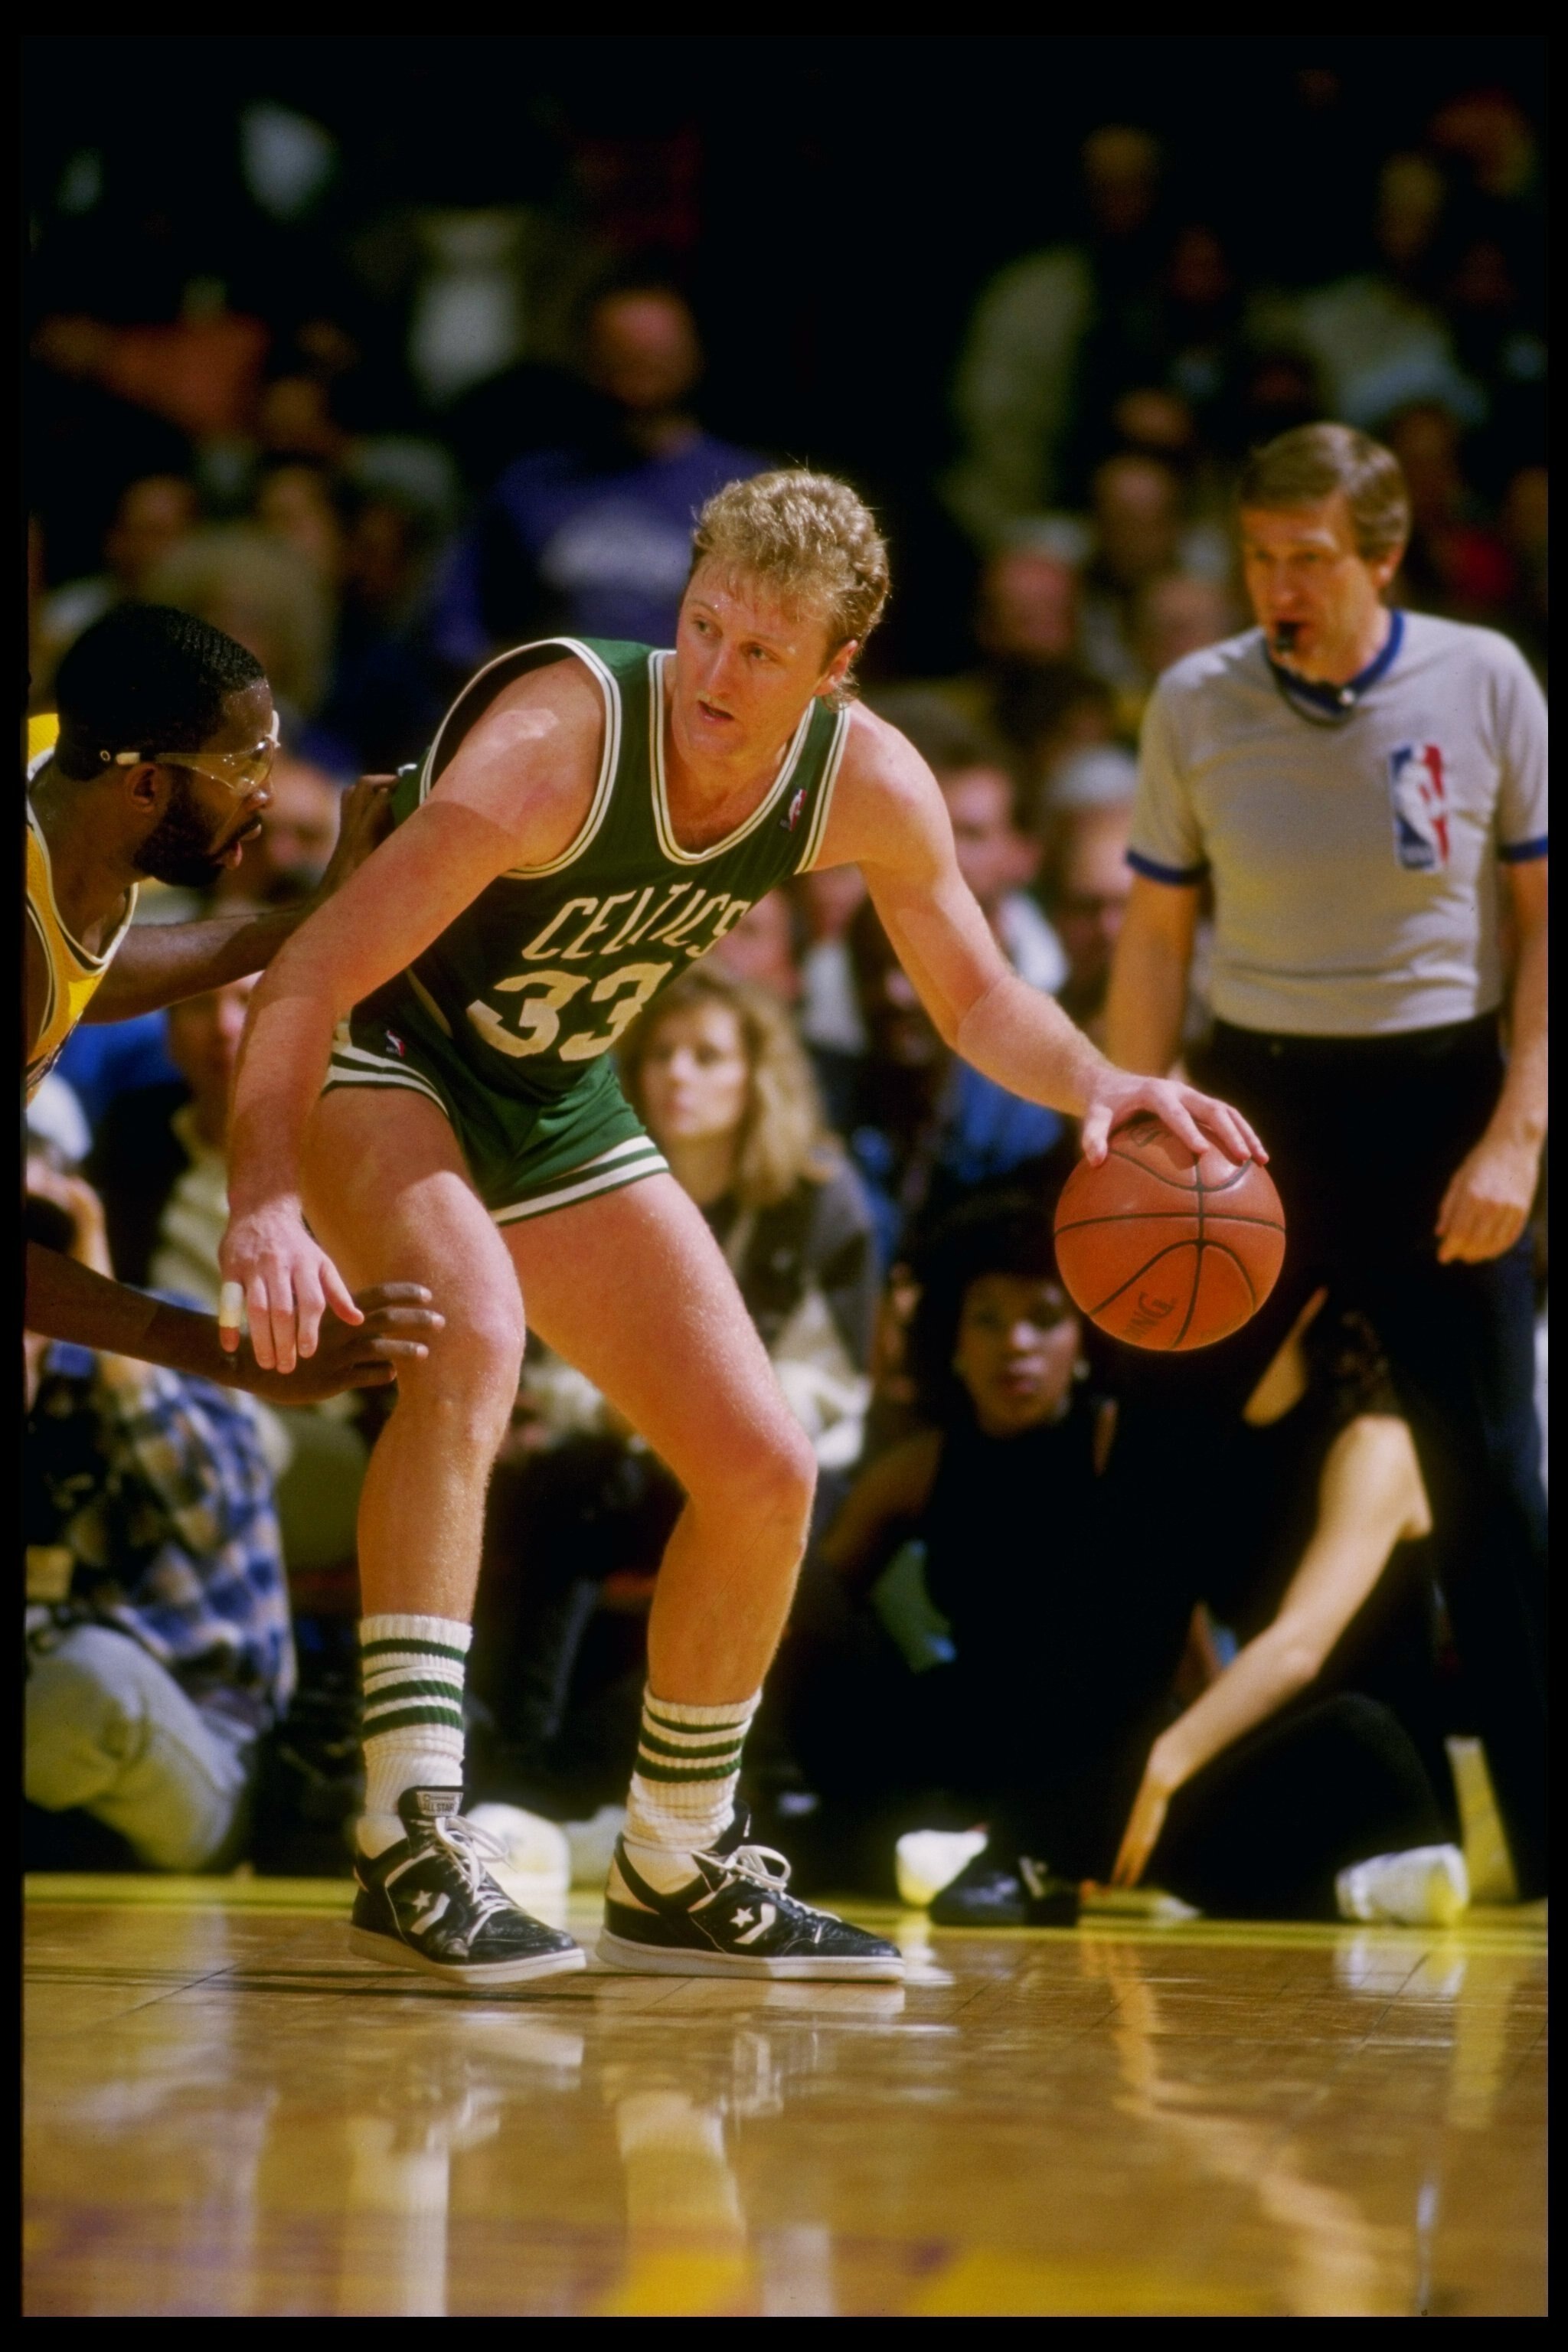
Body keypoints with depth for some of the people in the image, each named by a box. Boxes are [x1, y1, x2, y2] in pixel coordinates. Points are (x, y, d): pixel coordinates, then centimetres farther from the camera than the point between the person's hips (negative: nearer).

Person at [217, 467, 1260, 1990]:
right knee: (471, 1328, -36)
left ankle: (675, 1877, 22)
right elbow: (314, 970, -36)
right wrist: (264, 1207, -50)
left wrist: (1096, 1085, -20)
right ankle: (409, 1844, -36)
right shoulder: (559, 736, -33)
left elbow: (978, 1001, 3)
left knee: (763, 1473, 2)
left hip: (556, 1107, 7)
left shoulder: (869, 785, -14)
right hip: (376, 1066, -6)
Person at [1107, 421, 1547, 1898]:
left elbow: (1540, 915, -1)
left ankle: (1545, 1833, 4)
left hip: (1437, 1100, -1)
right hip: (1254, 1098, 2)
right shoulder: (1197, 704, -1)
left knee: (1490, 1486, -3)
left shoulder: (1483, 684, -5)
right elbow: (1155, 936, 7)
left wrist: (1515, 1136, -10)